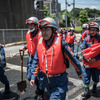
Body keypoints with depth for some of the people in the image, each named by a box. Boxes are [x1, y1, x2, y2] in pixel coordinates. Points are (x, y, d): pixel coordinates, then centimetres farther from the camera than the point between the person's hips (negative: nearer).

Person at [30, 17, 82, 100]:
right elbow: (36, 61, 7)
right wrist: (33, 77, 4)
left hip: (60, 81, -5)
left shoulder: (61, 43, -18)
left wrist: (79, 73, 5)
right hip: (47, 80, 5)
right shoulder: (40, 43, -3)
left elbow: (73, 59, -6)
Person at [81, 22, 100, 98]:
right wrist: (86, 58, -15)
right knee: (86, 76, 1)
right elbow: (83, 50, 1)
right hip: (87, 62, 1)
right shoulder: (86, 39, -1)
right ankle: (87, 91, 13)